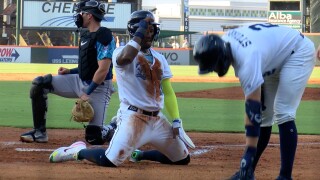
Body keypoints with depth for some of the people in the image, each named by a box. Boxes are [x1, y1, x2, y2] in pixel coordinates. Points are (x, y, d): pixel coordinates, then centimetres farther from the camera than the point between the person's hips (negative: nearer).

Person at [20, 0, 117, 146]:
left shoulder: (103, 36, -18)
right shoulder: (85, 35, 11)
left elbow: (103, 70, -23)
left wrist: (87, 93, -23)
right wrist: (70, 71, 5)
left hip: (98, 87, -9)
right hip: (80, 81, 9)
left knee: (94, 137, -13)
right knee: (39, 84, -5)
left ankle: (116, 129, 22)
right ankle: (39, 132, -3)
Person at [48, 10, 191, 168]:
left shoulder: (159, 58, 13)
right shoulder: (121, 51, -6)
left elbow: (168, 92, 13)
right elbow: (125, 57, -33)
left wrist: (176, 121, 4)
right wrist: (140, 31, -25)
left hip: (157, 119, 7)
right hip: (132, 117, -7)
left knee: (183, 159, 10)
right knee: (109, 161, -23)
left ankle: (138, 154, 29)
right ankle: (78, 151, 9)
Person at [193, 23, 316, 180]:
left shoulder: (246, 60, -39)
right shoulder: (224, 42, -15)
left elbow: (252, 111, -38)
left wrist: (249, 154, -38)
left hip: (299, 53, -9)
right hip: (276, 59, 9)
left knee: (283, 113, -21)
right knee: (264, 115, 8)